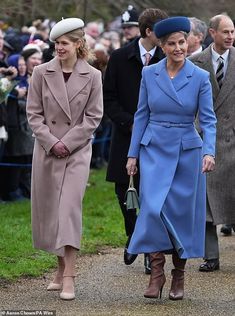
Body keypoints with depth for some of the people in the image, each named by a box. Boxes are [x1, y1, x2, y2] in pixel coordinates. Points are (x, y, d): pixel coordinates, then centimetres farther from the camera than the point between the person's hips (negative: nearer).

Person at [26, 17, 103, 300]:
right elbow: (33, 112, 2)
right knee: (47, 210, 7)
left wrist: (67, 143, -10)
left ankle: (69, 277, -14)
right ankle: (61, 267, 22)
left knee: (69, 208, -12)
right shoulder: (41, 73, 1)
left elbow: (93, 117, -2)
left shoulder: (92, 76, -2)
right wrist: (51, 142, -9)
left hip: (77, 151, -3)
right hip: (46, 150, 3)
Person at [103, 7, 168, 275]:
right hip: (126, 137, 1)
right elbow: (108, 98, -1)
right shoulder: (120, 58, -2)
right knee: (124, 190, 6)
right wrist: (130, 123, -12)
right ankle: (133, 235, 31)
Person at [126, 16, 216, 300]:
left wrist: (209, 152, -20)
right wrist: (132, 154, 5)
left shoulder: (200, 77, -4)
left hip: (187, 152, -1)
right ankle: (156, 272, -7)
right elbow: (142, 115, 7)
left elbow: (208, 119, -5)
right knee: (153, 208, -14)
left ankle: (178, 277, 17)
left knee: (182, 213, 4)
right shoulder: (149, 74, 1)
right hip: (154, 150, 1)